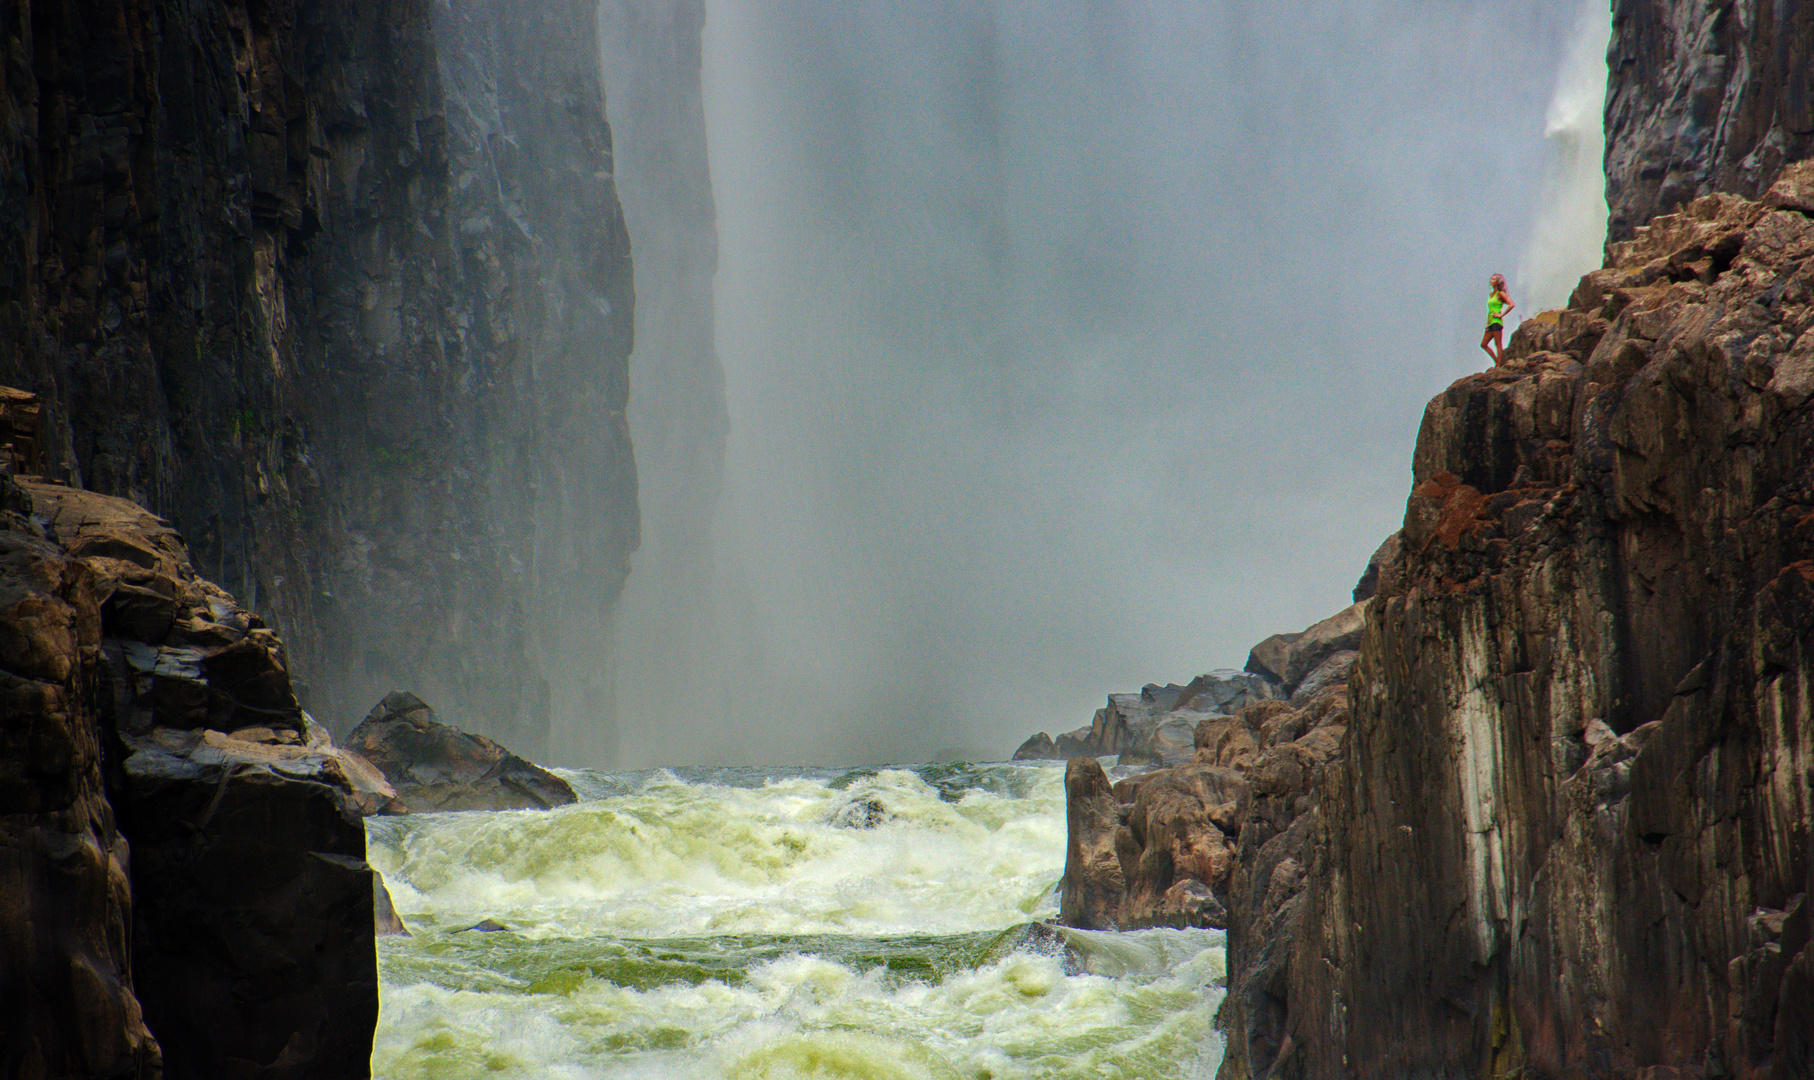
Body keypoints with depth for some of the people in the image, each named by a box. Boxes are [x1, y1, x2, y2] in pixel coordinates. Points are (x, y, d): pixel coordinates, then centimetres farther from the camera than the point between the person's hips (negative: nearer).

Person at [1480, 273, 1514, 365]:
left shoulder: (1500, 294, -6)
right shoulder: (1490, 295, 18)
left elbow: (1511, 305, -15)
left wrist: (1501, 315, -13)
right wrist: (1487, 323, 15)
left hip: (1497, 322, -9)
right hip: (1491, 323, 9)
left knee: (1498, 344, -7)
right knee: (1483, 344, 7)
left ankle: (1499, 366, -5)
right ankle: (1497, 362, 13)